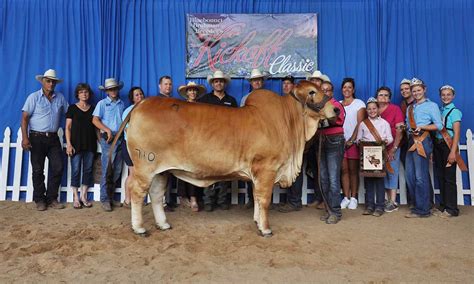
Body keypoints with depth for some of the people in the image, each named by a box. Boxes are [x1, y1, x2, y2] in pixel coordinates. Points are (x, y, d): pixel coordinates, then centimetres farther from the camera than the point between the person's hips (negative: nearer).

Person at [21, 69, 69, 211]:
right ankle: (39, 200, 15)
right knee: (38, 170, 3)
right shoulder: (34, 97, -2)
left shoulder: (60, 97, 9)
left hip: (53, 138, 4)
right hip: (37, 138, -3)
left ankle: (51, 198, 13)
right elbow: (25, 118, -6)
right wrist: (25, 138, -16)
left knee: (58, 167, 1)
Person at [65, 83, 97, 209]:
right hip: (76, 143, -3)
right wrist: (68, 144, -9)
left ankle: (84, 196, 14)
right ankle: (76, 198, 7)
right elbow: (68, 127, -1)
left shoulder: (93, 108, 11)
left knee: (88, 169, 5)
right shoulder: (72, 108, 3)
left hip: (90, 144, 3)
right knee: (76, 170, -2)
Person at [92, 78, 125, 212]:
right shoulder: (102, 103, 4)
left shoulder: (121, 104, 15)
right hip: (108, 139, -4)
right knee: (107, 170, -5)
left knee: (117, 170, 8)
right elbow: (95, 120, -4)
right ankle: (105, 199, 1)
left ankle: (110, 196, 21)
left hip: (120, 138, 4)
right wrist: (107, 130, -14)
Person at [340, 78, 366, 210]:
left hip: (353, 141, -3)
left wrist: (352, 140, -12)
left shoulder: (359, 103, 4)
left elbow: (360, 124, -4)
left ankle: (353, 198, 4)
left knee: (353, 170, -2)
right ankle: (346, 197, 6)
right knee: (344, 169, 1)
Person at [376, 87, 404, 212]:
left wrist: (393, 149, -11)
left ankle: (393, 202, 3)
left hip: (392, 148, -3)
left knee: (392, 172, -2)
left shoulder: (395, 109, 0)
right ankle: (388, 199, 16)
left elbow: (399, 131, -5)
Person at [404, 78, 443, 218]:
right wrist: (408, 130, 3)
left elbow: (439, 125, -7)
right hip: (411, 141, 7)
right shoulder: (410, 108, 21)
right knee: (410, 176, 7)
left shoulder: (431, 105, 1)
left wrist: (422, 127, -15)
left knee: (420, 176, -7)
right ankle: (417, 204, 19)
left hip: (423, 142, -7)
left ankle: (422, 209, 2)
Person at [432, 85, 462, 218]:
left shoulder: (455, 112, -4)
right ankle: (443, 206, 21)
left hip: (448, 146, -6)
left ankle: (452, 209, 6)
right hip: (437, 146, 6)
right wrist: (433, 149, 4)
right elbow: (436, 129, 10)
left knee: (449, 178, -3)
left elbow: (457, 133, -11)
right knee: (440, 177, 10)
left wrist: (453, 152, -18)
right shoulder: (439, 110, 12)